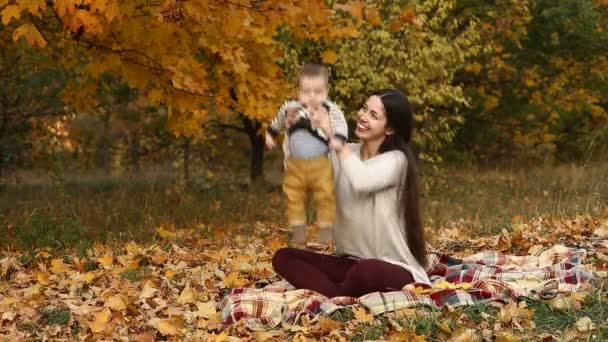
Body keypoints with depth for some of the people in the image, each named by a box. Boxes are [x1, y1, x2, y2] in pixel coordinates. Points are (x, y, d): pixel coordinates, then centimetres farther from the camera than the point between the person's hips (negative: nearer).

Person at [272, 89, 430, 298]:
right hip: (351, 262, 7)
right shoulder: (345, 153, 7)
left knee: (366, 270, -40)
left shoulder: (396, 159, -11)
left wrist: (334, 136, -23)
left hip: (391, 270, -7)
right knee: (283, 257, -8)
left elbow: (362, 182, -32)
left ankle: (334, 299, -8)